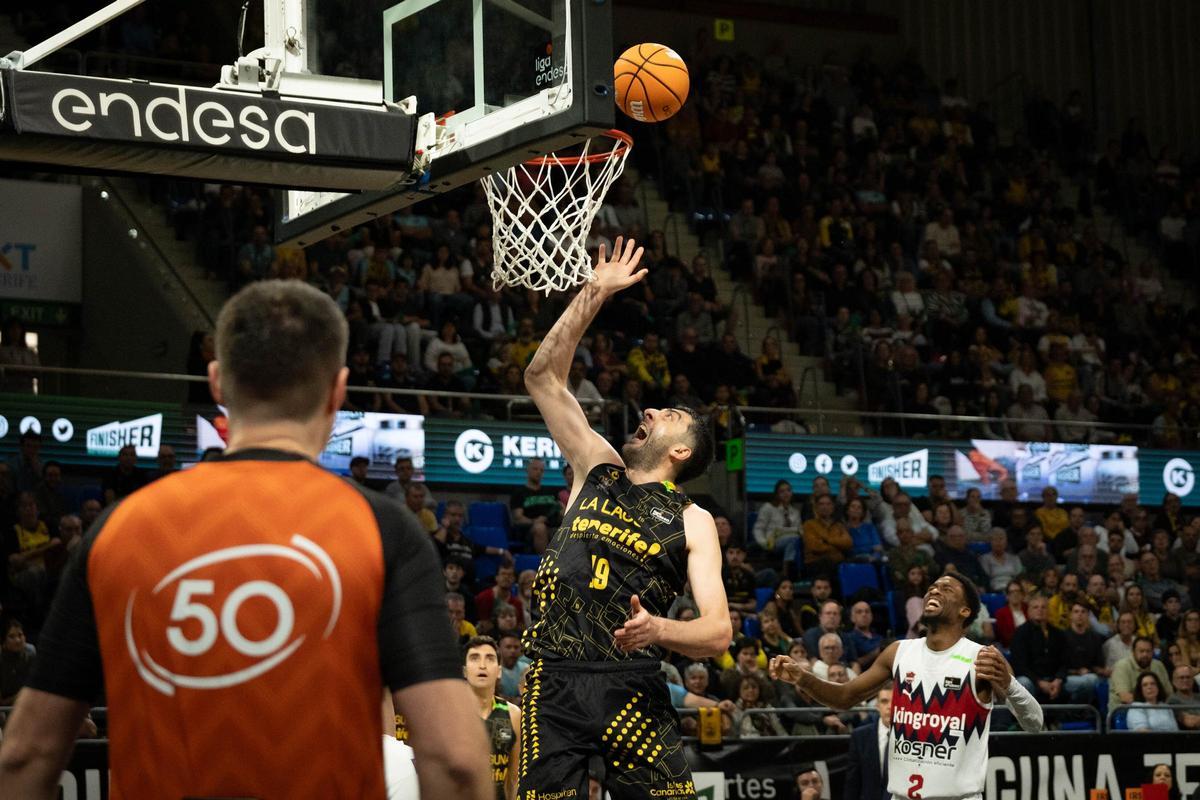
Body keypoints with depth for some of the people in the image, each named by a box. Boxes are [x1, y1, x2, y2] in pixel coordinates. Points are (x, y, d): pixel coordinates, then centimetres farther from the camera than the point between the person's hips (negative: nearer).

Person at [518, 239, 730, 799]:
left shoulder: (692, 522, 7)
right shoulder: (597, 471, 16)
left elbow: (718, 632, -3)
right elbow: (543, 378, 12)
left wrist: (658, 630, -24)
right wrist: (594, 294, 7)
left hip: (629, 686, -2)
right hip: (553, 683, 2)